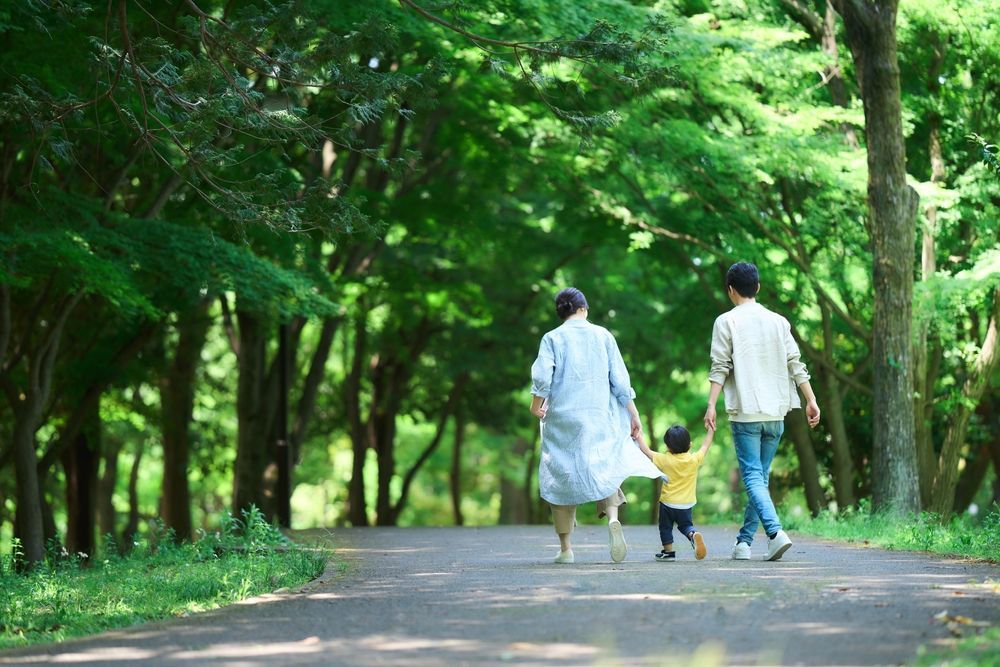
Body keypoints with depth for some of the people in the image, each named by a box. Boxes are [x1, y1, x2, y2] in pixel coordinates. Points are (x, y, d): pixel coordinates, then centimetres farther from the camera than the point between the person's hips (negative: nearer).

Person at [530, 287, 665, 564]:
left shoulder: (552, 338, 1)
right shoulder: (603, 336, 6)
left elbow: (541, 377, -10)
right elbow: (620, 380, 4)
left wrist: (536, 406, 7)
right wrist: (633, 414, 11)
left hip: (562, 417, -1)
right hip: (601, 417, 1)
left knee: (562, 476, 7)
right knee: (606, 469, 6)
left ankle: (565, 548, 8)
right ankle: (613, 518, -25)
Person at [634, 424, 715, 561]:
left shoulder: (665, 460, -15)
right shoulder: (694, 460, -8)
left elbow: (647, 451, -7)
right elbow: (705, 447, 8)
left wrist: (639, 436, 4)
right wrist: (711, 431, 21)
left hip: (668, 502, -3)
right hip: (687, 504, 3)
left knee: (665, 526, 16)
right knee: (686, 525, 18)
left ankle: (668, 551, 17)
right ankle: (693, 534, -12)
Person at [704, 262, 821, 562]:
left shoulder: (726, 322, -1)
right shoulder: (778, 321, 11)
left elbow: (719, 368, -8)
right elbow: (795, 364, 6)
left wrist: (711, 405, -10)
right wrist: (811, 400, 7)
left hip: (745, 413, -4)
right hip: (776, 413, 4)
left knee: (753, 477, -7)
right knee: (761, 477, 13)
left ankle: (775, 532, -27)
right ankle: (744, 541, 15)